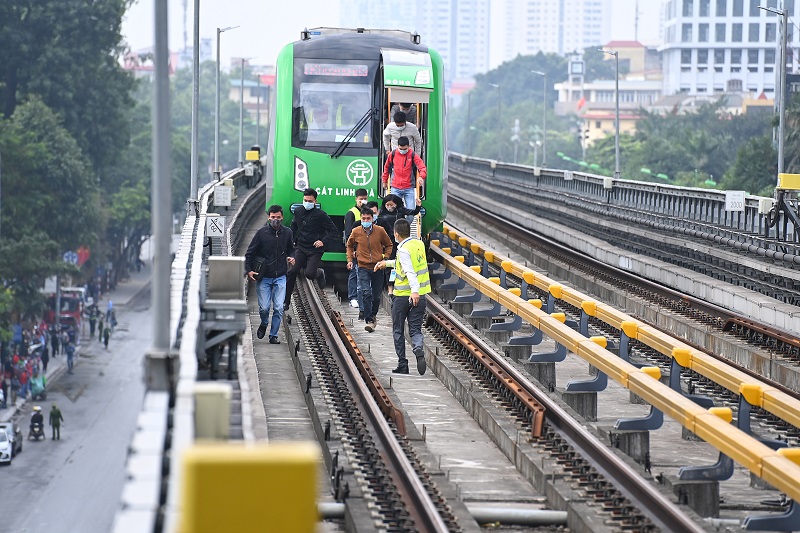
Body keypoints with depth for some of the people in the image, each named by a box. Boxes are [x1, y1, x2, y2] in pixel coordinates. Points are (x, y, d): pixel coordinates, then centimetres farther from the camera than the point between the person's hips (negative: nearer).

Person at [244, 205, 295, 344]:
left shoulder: (287, 233, 3)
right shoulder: (262, 233, -6)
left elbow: (291, 249, 23)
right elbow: (249, 253, 1)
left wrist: (291, 257, 1)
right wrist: (249, 270, -10)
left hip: (280, 277, 2)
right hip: (264, 278, -2)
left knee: (279, 308, -5)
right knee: (264, 308, -3)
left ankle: (274, 335, 8)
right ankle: (264, 324, 30)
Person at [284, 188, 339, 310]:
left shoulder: (320, 215, -8)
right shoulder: (298, 212, 8)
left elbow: (334, 231, -6)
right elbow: (294, 226, 28)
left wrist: (324, 242, -18)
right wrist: (293, 240, 17)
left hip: (315, 250, -4)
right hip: (300, 248, 4)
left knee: (309, 274, -19)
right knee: (292, 272, -11)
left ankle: (319, 273, 21)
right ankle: (286, 301, -4)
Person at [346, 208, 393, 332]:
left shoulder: (380, 231, -4)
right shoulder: (356, 232, -2)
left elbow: (389, 245, 12)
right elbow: (349, 245, 18)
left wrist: (385, 258, 0)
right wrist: (350, 259, 7)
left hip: (378, 267, 1)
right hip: (363, 267, -1)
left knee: (376, 296, 10)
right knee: (366, 293, -18)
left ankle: (373, 316, 34)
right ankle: (369, 321, -18)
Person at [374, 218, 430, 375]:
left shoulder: (404, 250, -15)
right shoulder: (419, 244, 8)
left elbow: (409, 271, -30)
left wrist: (414, 290, -42)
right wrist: (387, 263, 32)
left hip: (403, 295, -6)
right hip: (420, 296, 6)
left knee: (398, 331, 10)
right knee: (415, 330, 6)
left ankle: (402, 365, 11)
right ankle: (419, 351, -25)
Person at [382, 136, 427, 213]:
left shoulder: (413, 155, -5)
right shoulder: (393, 154, 1)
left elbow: (422, 167, -14)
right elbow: (386, 167, 16)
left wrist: (421, 177, -34)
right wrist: (384, 180, 20)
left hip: (409, 189, -1)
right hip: (395, 189, 1)